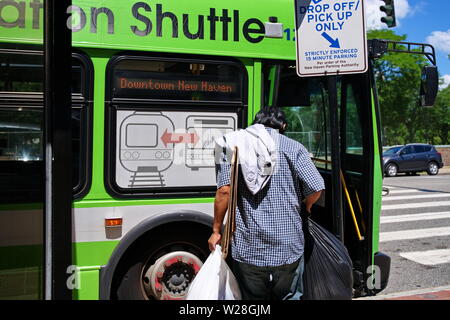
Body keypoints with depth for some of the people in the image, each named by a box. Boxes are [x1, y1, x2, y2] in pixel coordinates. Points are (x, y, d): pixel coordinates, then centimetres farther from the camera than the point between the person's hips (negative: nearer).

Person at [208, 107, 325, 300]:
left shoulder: (234, 144, 4)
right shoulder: (293, 147, 2)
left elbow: (224, 190, -9)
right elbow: (316, 189, -4)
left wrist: (216, 230, 0)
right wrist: (304, 209, 18)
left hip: (248, 247, 0)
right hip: (289, 248, 0)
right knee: (290, 296, 18)